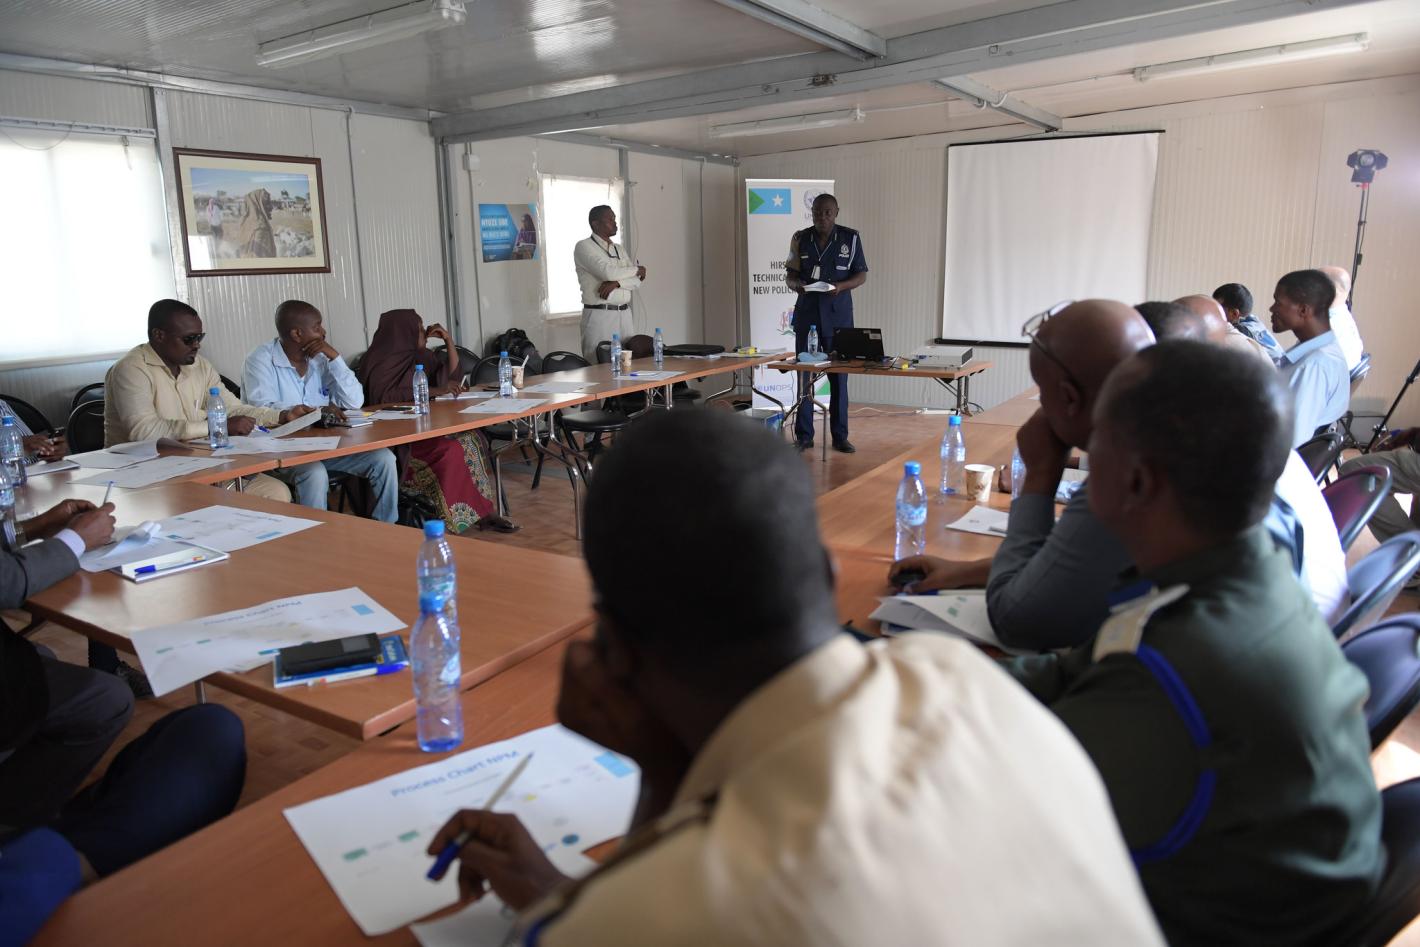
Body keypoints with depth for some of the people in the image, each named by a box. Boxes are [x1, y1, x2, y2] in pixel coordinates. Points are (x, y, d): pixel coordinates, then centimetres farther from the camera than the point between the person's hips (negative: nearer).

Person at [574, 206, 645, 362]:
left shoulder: (620, 249, 18)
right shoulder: (584, 246, -1)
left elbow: (637, 281, 7)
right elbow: (607, 271, -16)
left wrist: (616, 282, -13)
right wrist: (637, 269, -1)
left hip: (625, 314, 6)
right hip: (599, 315, -5)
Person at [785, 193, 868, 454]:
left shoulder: (850, 238, 1)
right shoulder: (800, 239, 5)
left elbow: (861, 275, 4)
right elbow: (789, 274, 10)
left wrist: (840, 286, -15)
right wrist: (795, 284, -13)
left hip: (838, 315, -1)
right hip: (806, 313, 1)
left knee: (839, 376, 2)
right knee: (804, 374, 2)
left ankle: (840, 436, 10)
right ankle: (803, 435, 9)